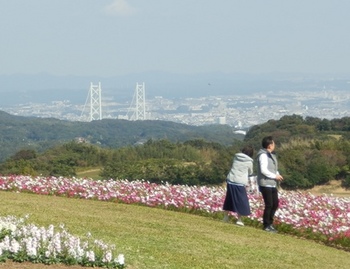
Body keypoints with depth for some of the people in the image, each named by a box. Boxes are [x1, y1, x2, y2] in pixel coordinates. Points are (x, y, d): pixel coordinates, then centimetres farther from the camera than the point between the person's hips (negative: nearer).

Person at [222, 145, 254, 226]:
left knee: (229, 199, 18)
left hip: (230, 181, 5)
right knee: (241, 201, 6)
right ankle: (239, 219, 6)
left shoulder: (236, 157, 5)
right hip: (240, 183, -5)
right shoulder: (249, 162, -4)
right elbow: (250, 173, 11)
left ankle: (225, 216, 25)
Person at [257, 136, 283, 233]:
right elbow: (263, 170, -22)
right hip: (266, 184, -9)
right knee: (269, 205, -4)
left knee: (275, 204, 13)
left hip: (272, 184, 9)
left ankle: (270, 222, 25)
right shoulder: (263, 155, -15)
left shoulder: (271, 155, 14)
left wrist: (278, 175, 3)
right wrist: (275, 176, -16)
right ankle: (266, 225, 6)